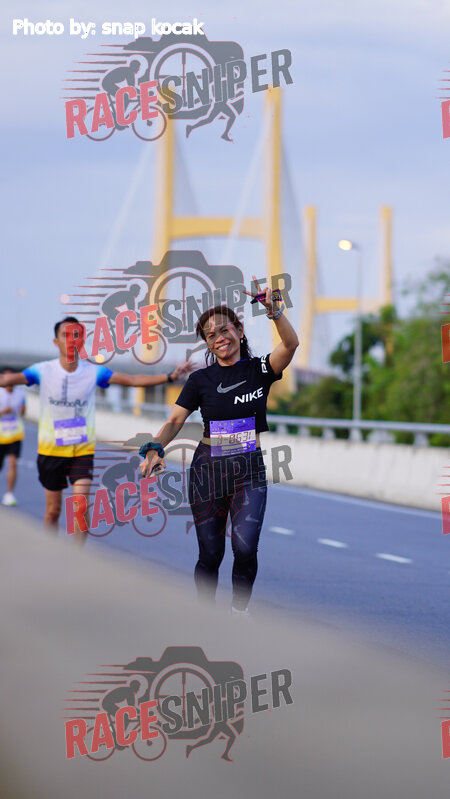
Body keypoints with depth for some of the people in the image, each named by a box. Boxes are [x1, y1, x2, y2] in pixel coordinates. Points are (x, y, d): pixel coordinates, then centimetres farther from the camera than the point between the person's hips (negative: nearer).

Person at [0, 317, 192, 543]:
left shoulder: (93, 372, -5)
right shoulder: (43, 371, -9)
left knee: (81, 506, -13)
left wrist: (170, 376, -13)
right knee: (53, 510, 8)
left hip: (82, 450, 0)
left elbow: (132, 380, -5)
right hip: (51, 449, 0)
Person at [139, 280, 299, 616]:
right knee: (210, 553, 2)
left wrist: (273, 309, -33)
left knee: (245, 547, -15)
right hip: (208, 469, 1)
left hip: (249, 469, -1)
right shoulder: (201, 380, 4)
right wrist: (155, 449, -19)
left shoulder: (260, 370, 1)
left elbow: (290, 344, -17)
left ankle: (240, 607, 10)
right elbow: (176, 420, 0)